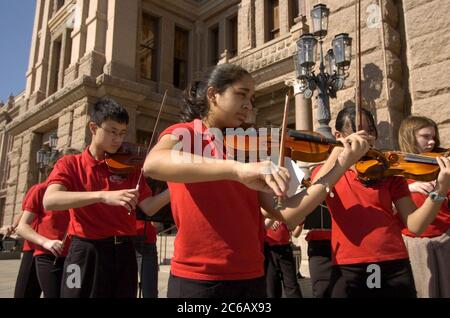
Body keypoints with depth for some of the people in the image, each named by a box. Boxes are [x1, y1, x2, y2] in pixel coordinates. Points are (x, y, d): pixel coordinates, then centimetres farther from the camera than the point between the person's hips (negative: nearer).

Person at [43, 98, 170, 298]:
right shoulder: (70, 164, 0)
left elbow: (148, 207, -2)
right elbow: (49, 201, -19)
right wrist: (102, 195, -32)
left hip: (124, 252, 3)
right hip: (87, 252, -3)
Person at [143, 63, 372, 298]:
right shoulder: (183, 133, -2)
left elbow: (288, 215, -2)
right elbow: (152, 165, -27)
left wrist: (341, 165, -8)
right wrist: (238, 168, -38)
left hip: (250, 278, 5)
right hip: (196, 279, -4)